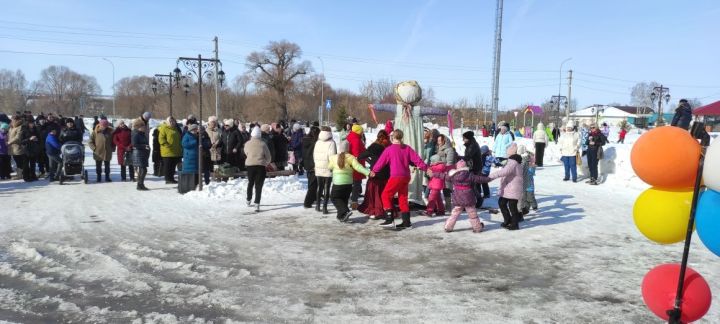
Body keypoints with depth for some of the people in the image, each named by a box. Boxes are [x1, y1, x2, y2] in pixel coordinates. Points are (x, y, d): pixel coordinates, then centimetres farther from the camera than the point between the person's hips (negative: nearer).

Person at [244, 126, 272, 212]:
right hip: (261, 166, -2)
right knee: (259, 186, 1)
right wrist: (266, 163, 19)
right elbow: (269, 157, 0)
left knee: (250, 183, 22)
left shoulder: (247, 144, -3)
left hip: (250, 165, 2)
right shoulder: (263, 144, -7)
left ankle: (248, 201, 37)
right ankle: (257, 204, -7)